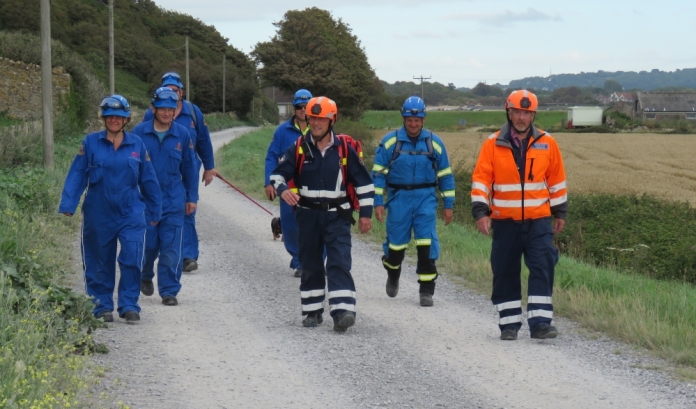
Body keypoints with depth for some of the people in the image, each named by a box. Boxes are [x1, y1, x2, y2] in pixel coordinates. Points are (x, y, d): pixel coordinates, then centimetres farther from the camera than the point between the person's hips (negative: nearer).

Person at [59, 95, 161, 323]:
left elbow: (148, 180, 11)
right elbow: (76, 175, -2)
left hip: (131, 213, 0)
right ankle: (102, 306, 19)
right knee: (100, 262, 7)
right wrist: (67, 206, -11)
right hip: (98, 214, 0)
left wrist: (154, 211, 15)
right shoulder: (91, 143, 0)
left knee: (132, 259, -10)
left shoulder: (136, 144, 4)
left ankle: (129, 305, 1)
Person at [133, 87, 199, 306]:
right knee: (147, 245, 5)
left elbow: (190, 168, 10)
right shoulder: (139, 133, -2)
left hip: (174, 202, 0)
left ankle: (169, 290, 6)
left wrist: (192, 197, 11)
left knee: (171, 249, -3)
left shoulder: (182, 135, 2)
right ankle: (145, 277, 34)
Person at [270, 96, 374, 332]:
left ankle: (342, 311, -21)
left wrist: (366, 213, 3)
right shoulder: (299, 149, 0)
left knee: (339, 263, -13)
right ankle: (312, 311, 20)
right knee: (310, 265, 9)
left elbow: (363, 182, 6)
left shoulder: (344, 149, -1)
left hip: (337, 216, -2)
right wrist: (283, 189, -22)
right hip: (308, 215, 2)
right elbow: (277, 174, 1)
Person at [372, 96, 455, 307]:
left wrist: (448, 204, 7)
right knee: (396, 244, 8)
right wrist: (378, 201, -5)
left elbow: (445, 175, 9)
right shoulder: (389, 142, -1)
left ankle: (426, 290, -4)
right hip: (398, 198, 0)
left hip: (425, 198, 0)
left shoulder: (434, 143, 3)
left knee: (427, 244, -10)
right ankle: (393, 277, 38)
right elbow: (378, 173, 1)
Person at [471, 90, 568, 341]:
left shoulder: (547, 143, 3)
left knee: (542, 269, -8)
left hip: (539, 220, 0)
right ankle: (509, 324, 15)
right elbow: (481, 179, -2)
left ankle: (540, 322, -6)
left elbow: (557, 179, 11)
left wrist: (560, 213, 13)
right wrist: (480, 212, -11)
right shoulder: (493, 144, -1)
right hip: (504, 221, 0)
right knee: (505, 273, 6)